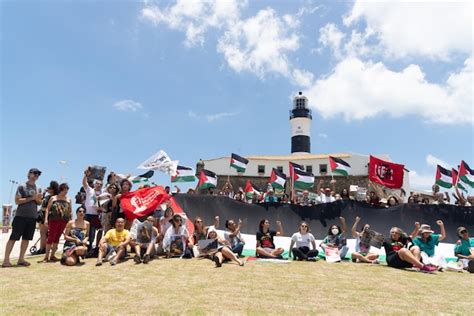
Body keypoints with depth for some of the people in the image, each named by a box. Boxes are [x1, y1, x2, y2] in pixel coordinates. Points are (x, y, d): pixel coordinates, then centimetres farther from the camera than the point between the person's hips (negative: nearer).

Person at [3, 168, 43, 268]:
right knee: (13, 237, -3)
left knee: (26, 238, 7)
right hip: (21, 216, -5)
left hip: (33, 217, 5)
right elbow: (17, 201, -9)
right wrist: (32, 198, -15)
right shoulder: (22, 186, -2)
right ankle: (6, 260, 1)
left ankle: (21, 259, 13)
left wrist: (38, 199, -7)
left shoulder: (38, 189, 13)